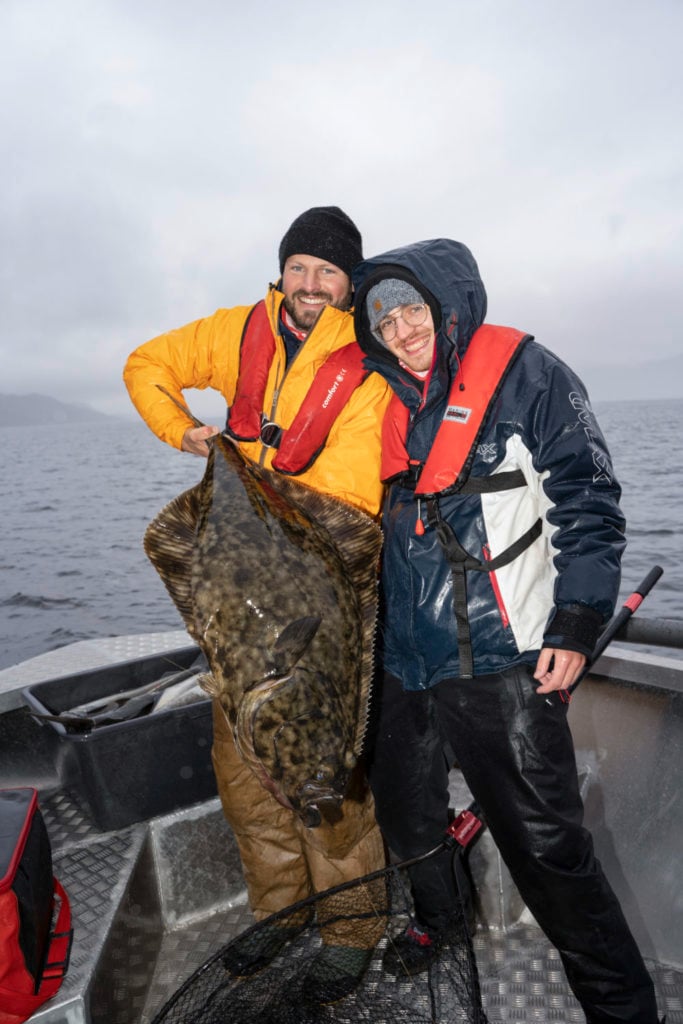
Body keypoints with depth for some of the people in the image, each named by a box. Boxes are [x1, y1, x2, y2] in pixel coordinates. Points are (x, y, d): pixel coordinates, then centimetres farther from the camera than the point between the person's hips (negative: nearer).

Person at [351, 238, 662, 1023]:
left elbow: (587, 502, -9)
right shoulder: (391, 399, 11)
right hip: (406, 659, 7)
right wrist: (380, 621, 21)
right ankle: (435, 919, 51)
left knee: (547, 845, 0)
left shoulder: (523, 373, -6)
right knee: (404, 813, 22)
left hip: (500, 661, -6)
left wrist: (576, 625, -15)